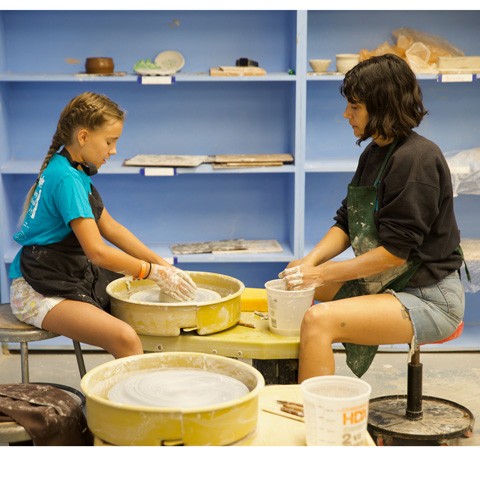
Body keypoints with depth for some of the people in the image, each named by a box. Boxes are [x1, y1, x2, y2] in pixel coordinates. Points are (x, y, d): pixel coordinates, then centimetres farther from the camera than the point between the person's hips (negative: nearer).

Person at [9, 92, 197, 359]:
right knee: (125, 338, -27)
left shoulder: (76, 171, 9)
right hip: (40, 291, -10)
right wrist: (154, 272, -16)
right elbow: (97, 251, -25)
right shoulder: (66, 178, -21)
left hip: (73, 275, 10)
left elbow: (109, 227, 13)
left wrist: (163, 265, 7)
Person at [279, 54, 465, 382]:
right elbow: (346, 223, 10)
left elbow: (396, 251, -22)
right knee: (291, 283, 15)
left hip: (430, 297, -10)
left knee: (319, 320, -29)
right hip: (386, 282, 10)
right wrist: (310, 262, -8)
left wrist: (322, 273, -20)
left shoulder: (416, 158, -20)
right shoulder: (374, 153, 9)